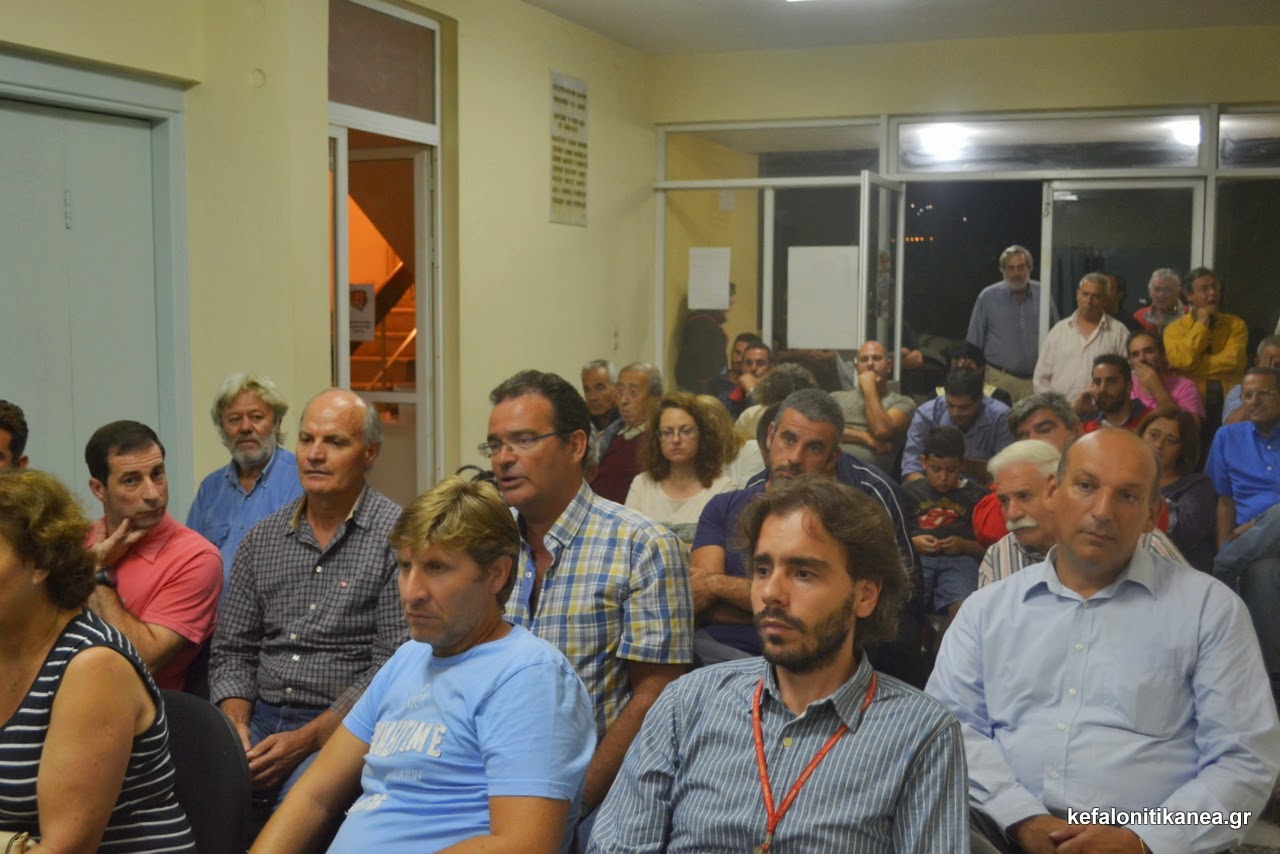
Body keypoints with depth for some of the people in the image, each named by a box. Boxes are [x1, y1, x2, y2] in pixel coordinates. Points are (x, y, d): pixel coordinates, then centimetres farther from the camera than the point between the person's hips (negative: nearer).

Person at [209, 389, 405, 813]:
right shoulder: (261, 538, 14)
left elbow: (394, 664, -10)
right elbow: (233, 650, 17)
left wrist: (306, 739, -15)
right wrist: (235, 724, -2)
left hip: (341, 728, -4)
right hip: (260, 717, 5)